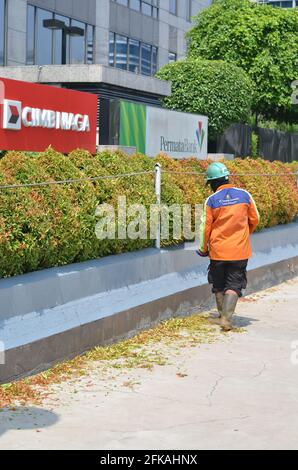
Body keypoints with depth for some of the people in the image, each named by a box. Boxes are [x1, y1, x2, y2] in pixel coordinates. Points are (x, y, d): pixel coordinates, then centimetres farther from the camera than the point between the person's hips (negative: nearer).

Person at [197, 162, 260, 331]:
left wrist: (203, 249, 11)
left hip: (218, 251, -1)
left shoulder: (211, 201, -9)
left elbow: (205, 227, -4)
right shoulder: (244, 195, -3)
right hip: (240, 250, 1)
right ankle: (227, 318, -9)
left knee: (219, 286, 16)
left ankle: (223, 316, 24)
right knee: (234, 285, 4)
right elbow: (255, 219, 8)